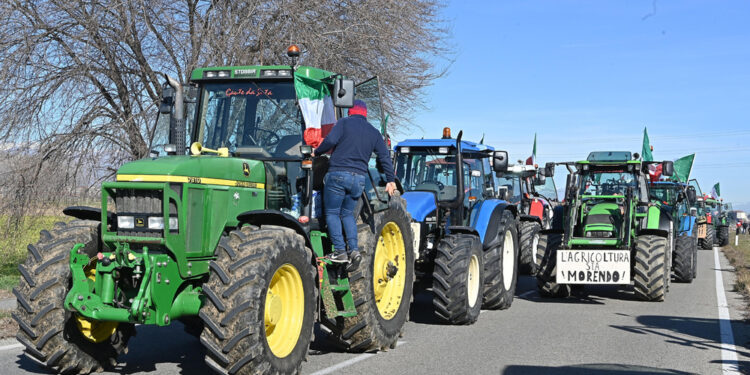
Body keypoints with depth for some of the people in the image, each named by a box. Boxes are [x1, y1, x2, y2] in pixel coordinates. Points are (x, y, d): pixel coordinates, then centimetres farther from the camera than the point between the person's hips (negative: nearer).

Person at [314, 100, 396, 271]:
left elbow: (330, 141, -12)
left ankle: (340, 251, -3)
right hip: (359, 178, 5)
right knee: (347, 213, 17)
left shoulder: (344, 123, 3)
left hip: (338, 174, -5)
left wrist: (317, 152, 5)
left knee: (332, 213, 6)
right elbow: (385, 157, 13)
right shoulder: (374, 132, 16)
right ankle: (354, 249, 2)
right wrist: (390, 180, 15)